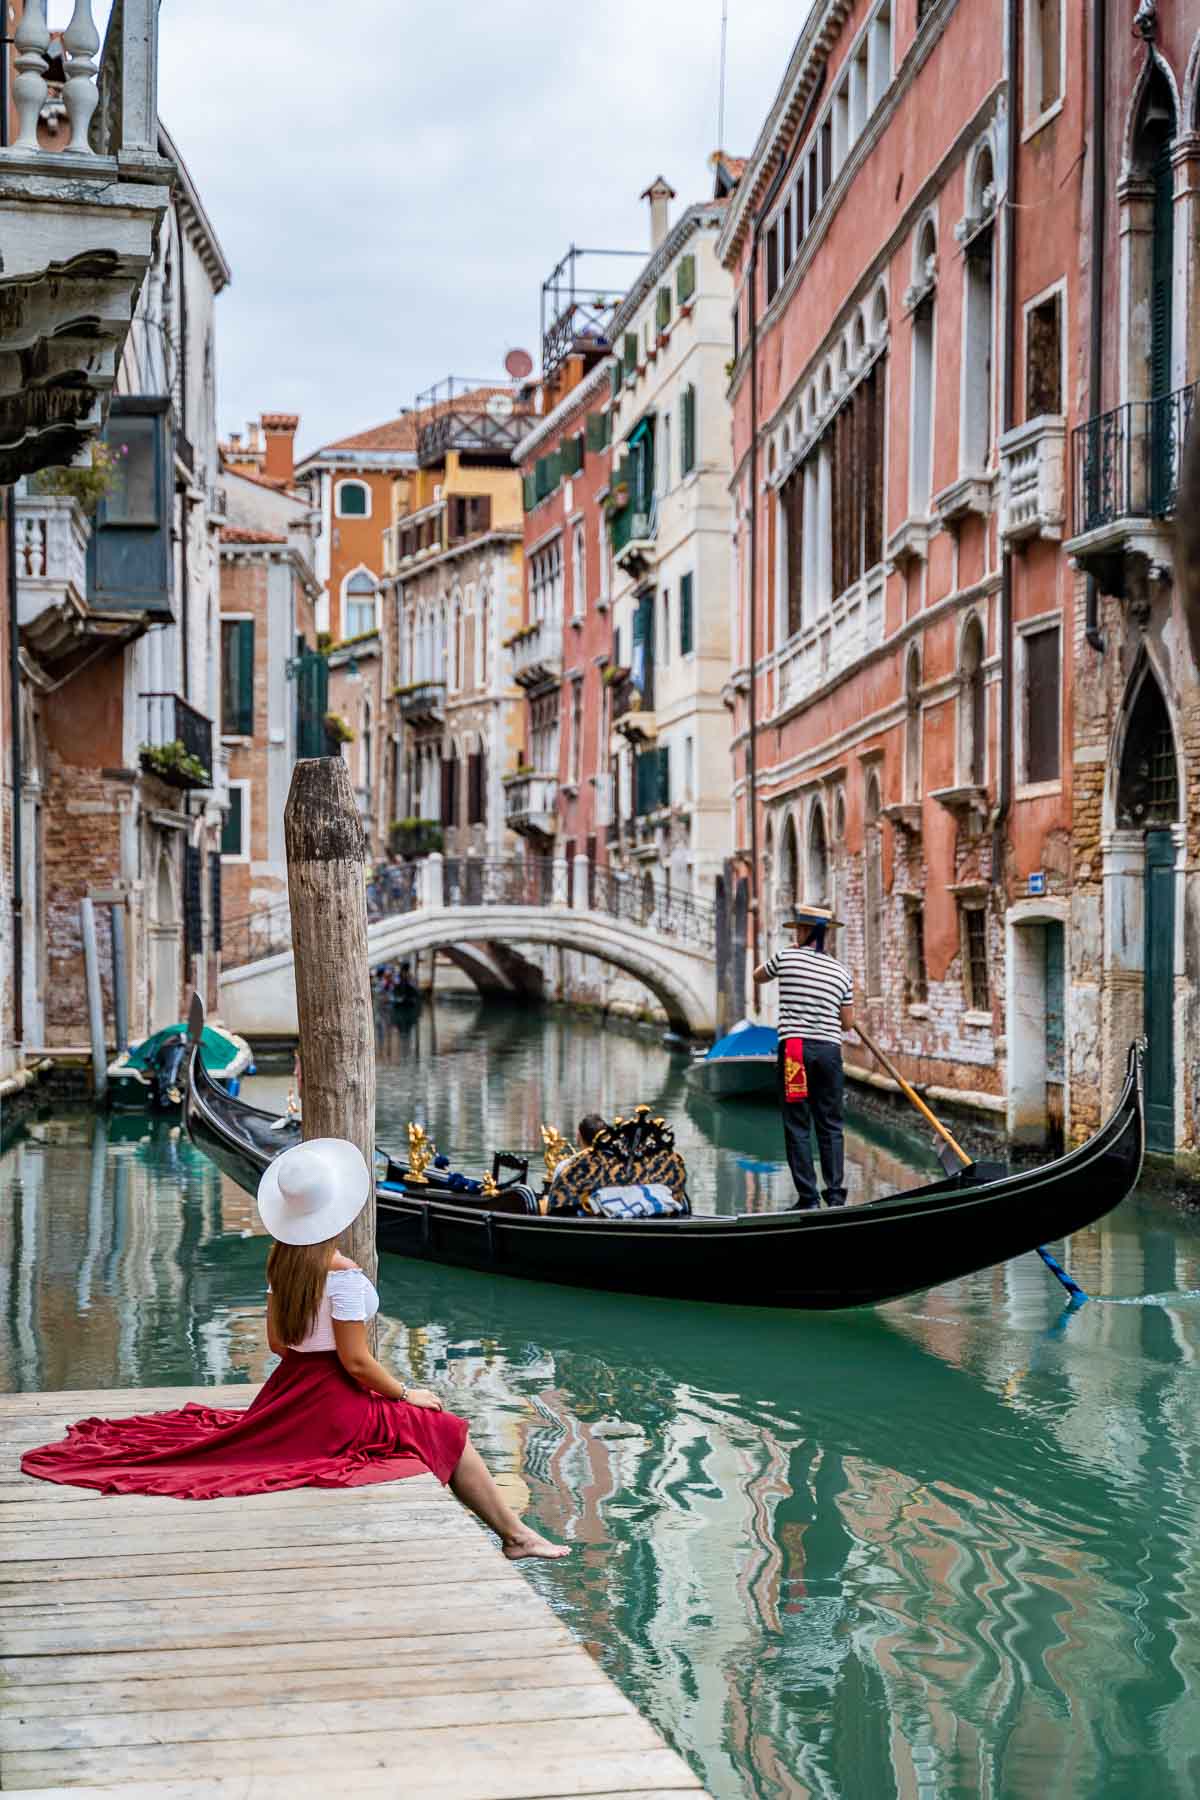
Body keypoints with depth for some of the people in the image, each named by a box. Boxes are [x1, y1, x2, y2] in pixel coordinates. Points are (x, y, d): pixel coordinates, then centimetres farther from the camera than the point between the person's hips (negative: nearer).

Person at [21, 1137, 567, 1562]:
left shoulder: (281, 1259, 2)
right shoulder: (341, 1273, -23)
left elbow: (278, 1341, 10)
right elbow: (356, 1360, -20)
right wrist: (408, 1394, -7)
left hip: (288, 1390, 8)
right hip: (335, 1405, -8)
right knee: (448, 1432, 6)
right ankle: (517, 1535, 12)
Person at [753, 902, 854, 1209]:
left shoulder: (786, 957, -1)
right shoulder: (841, 973, 7)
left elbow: (758, 977, 21)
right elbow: (847, 1024, 12)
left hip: (793, 1048, -3)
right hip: (829, 1050, 3)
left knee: (798, 1127, 1)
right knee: (831, 1126, 9)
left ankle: (808, 1198, -1)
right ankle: (836, 1195, 4)